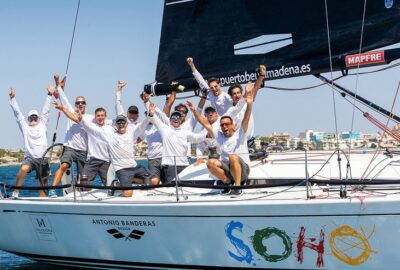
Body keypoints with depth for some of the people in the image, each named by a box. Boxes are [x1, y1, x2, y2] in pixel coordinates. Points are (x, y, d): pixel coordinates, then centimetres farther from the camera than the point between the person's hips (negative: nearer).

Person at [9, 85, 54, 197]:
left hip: (43, 158, 2)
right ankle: (15, 192, -21)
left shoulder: (42, 125, 14)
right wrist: (12, 98, 6)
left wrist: (49, 95, 11)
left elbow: (46, 111, 12)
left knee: (43, 184, 4)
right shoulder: (24, 126, 12)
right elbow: (17, 112, 10)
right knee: (23, 169, -32)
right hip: (29, 157, -2)